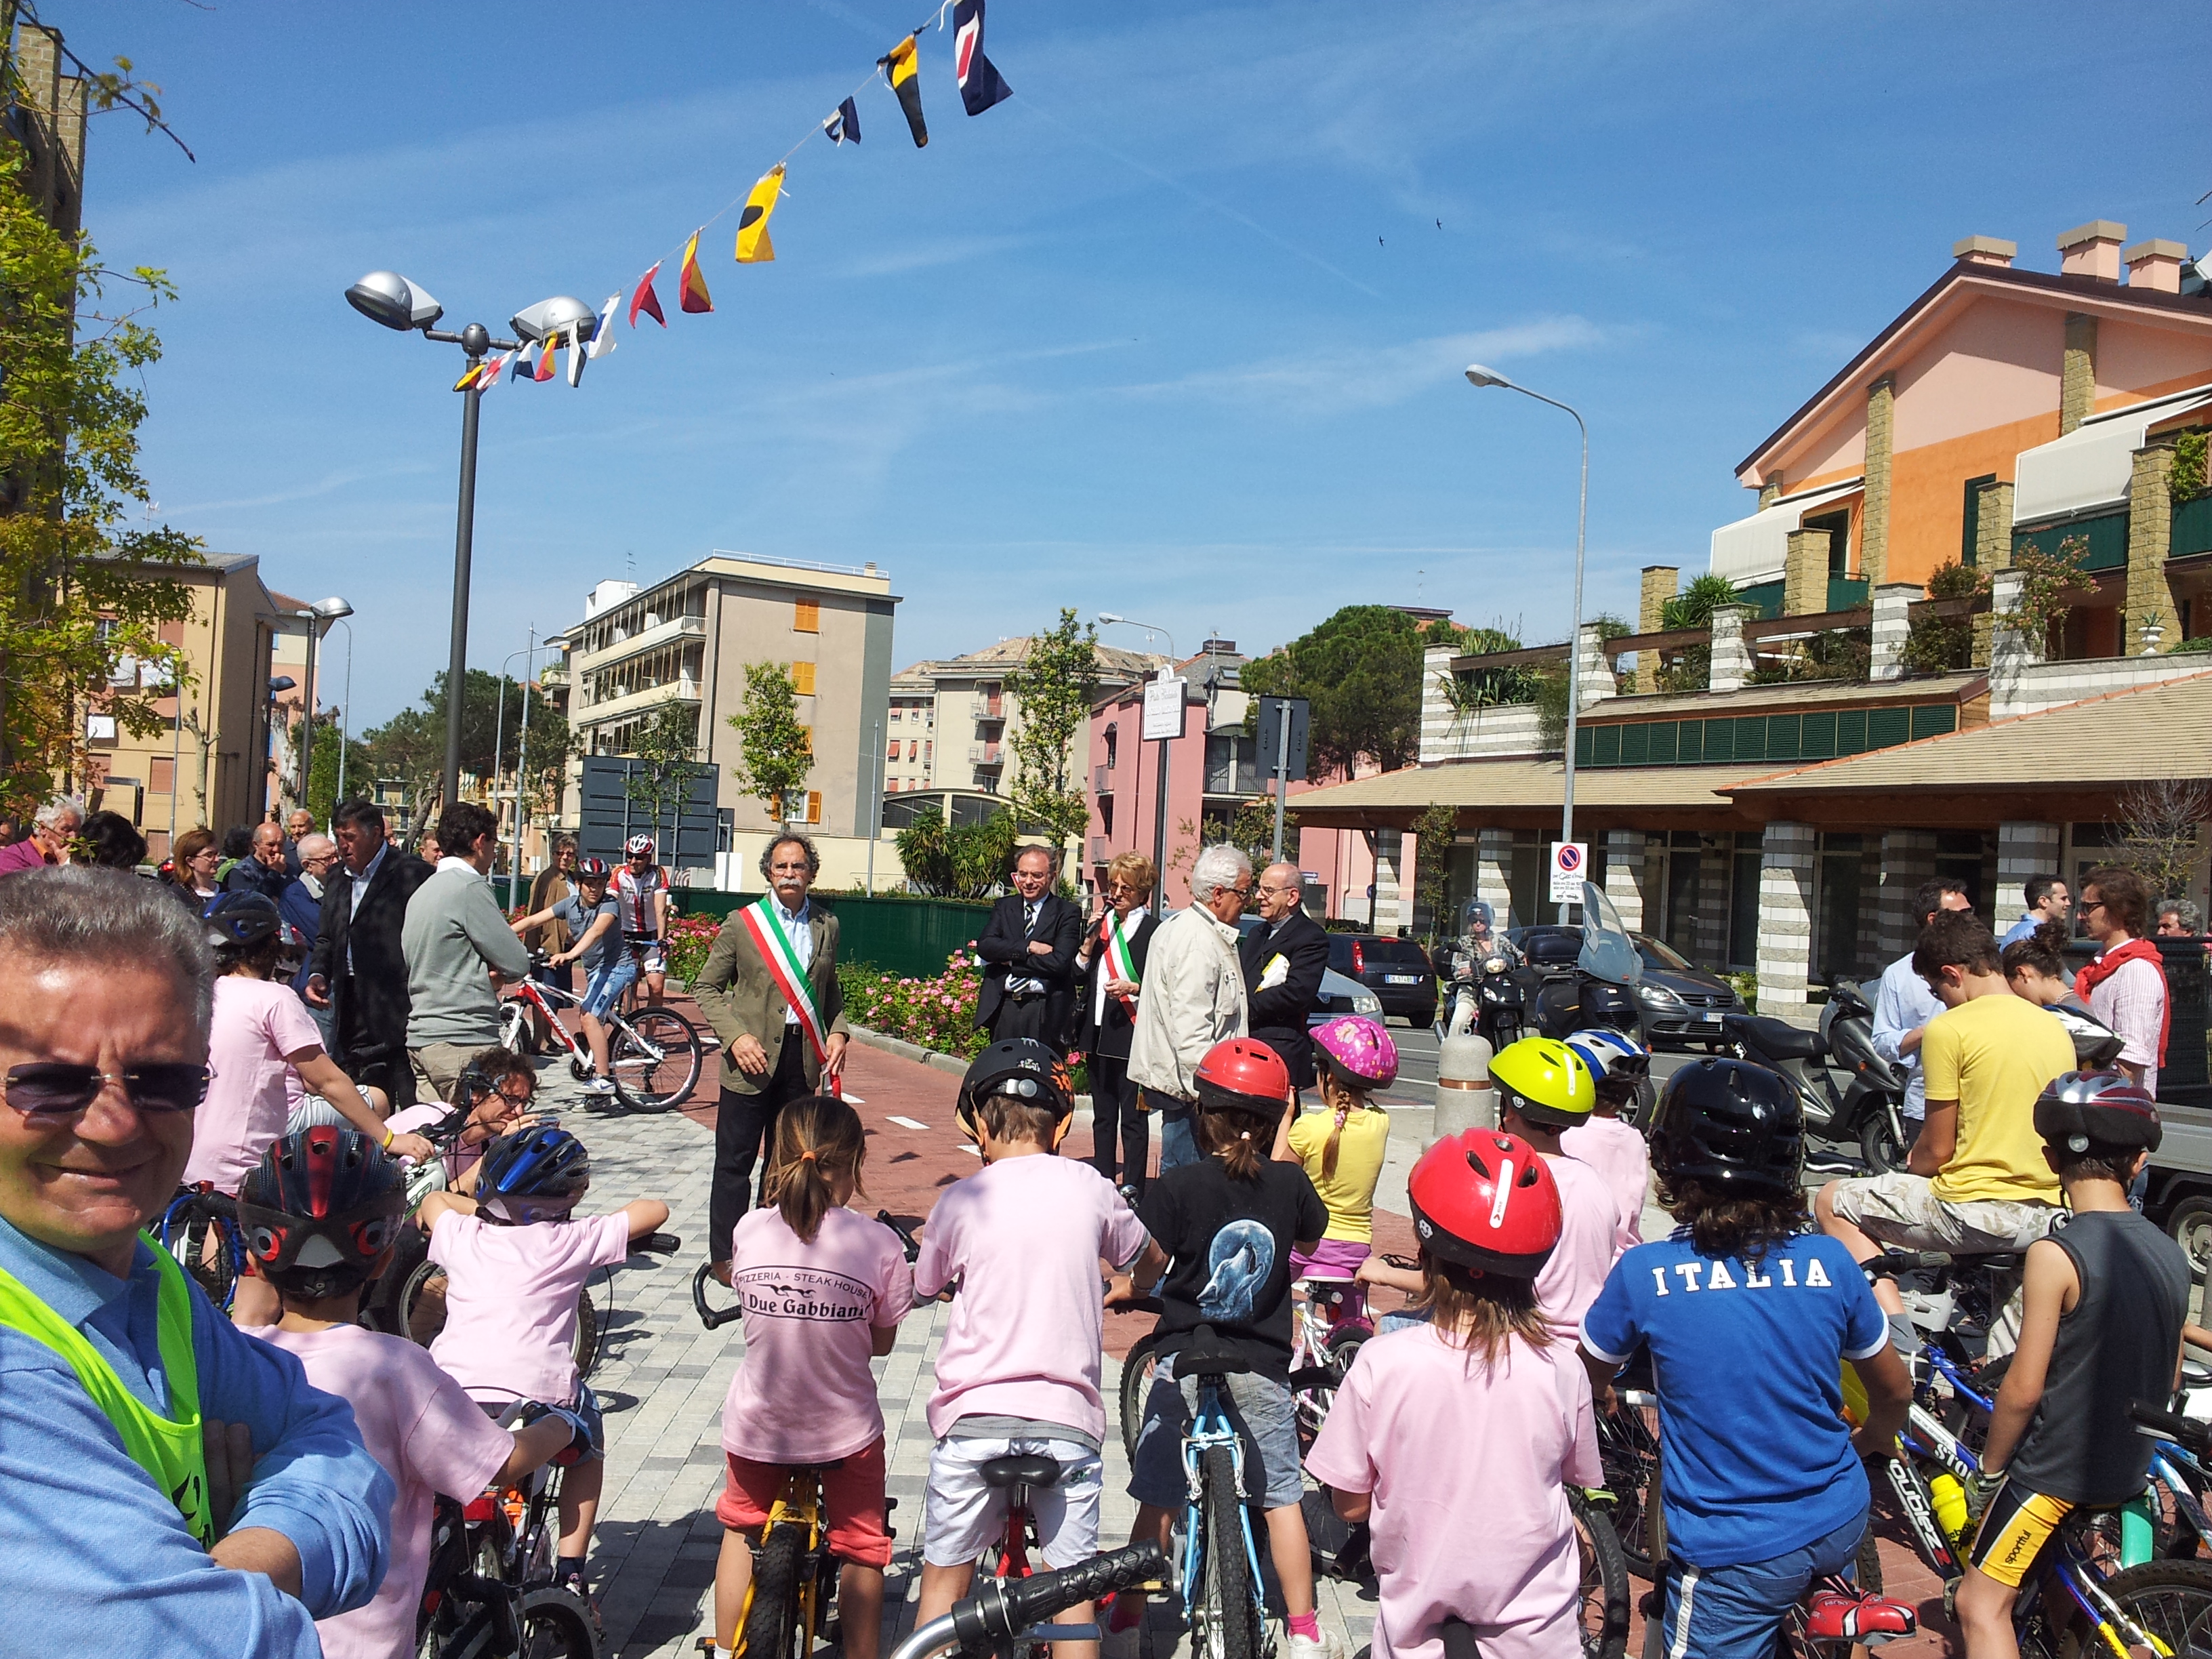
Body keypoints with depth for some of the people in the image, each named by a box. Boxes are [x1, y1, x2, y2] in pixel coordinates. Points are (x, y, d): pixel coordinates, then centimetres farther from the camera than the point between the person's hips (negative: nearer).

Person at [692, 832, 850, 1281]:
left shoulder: (827, 926, 8)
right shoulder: (742, 923, -2)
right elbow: (706, 987, 0)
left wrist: (837, 1031, 2)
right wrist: (736, 1036, -13)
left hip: (804, 1056, 3)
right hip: (752, 1057, -3)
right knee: (735, 1161, 3)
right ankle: (723, 1256, 15)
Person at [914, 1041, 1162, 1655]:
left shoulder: (961, 1200, -5)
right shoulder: (1090, 1188, -1)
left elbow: (926, 1287, 12)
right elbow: (1151, 1262, 16)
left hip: (973, 1415, -1)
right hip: (1069, 1417, 1)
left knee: (944, 1576, 17)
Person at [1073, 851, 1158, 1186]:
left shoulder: (1154, 931, -5)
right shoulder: (1102, 924, 13)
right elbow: (1078, 976, 9)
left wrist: (1132, 989, -20)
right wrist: (1092, 938, -3)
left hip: (1132, 1035, -6)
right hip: (1098, 1033, 6)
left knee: (1133, 1118, -1)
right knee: (1102, 1117, 15)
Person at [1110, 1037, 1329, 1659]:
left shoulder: (1177, 1185, -14)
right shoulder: (1288, 1182, -6)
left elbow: (1143, 1275, -12)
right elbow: (1310, 1239, 15)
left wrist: (1105, 1294, 10)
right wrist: (1280, 1148, 17)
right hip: (1263, 1368, 2)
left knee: (1159, 1498, 11)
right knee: (1281, 1496, 15)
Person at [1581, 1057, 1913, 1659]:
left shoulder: (1645, 1273, -17)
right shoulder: (1829, 1262, -9)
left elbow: (1590, 1381, 0)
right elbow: (1895, 1390, 7)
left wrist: (1600, 1401, 24)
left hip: (1736, 1555, -5)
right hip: (1840, 1526, 5)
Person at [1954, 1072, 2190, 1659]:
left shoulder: (2056, 1254, -23)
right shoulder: (2170, 1253, -1)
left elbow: (2023, 1389, -20)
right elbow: (2169, 1380, 11)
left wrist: (1990, 1468, -6)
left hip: (2054, 1471, -7)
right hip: (2129, 1471, 7)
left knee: (1982, 1608, 1)